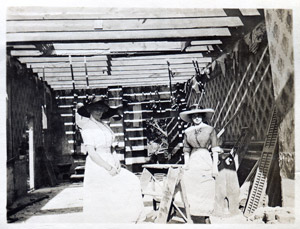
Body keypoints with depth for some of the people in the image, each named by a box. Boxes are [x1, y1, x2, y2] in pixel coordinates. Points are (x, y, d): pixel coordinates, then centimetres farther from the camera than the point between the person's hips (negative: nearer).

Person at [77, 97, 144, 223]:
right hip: (97, 166, -8)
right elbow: (91, 153, -17)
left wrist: (116, 160, -3)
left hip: (110, 163, 8)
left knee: (131, 182, 0)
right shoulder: (87, 127, -10)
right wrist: (109, 168, -17)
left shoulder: (104, 125, 13)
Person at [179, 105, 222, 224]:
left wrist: (215, 166, -4)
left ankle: (206, 219, 4)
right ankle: (197, 221, 9)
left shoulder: (210, 130, 3)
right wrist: (186, 163, 2)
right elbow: (186, 150, 13)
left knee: (205, 193, -3)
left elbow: (215, 149, 1)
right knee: (192, 193, 2)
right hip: (192, 164, 3)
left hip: (206, 162, -3)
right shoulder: (188, 132, 10)